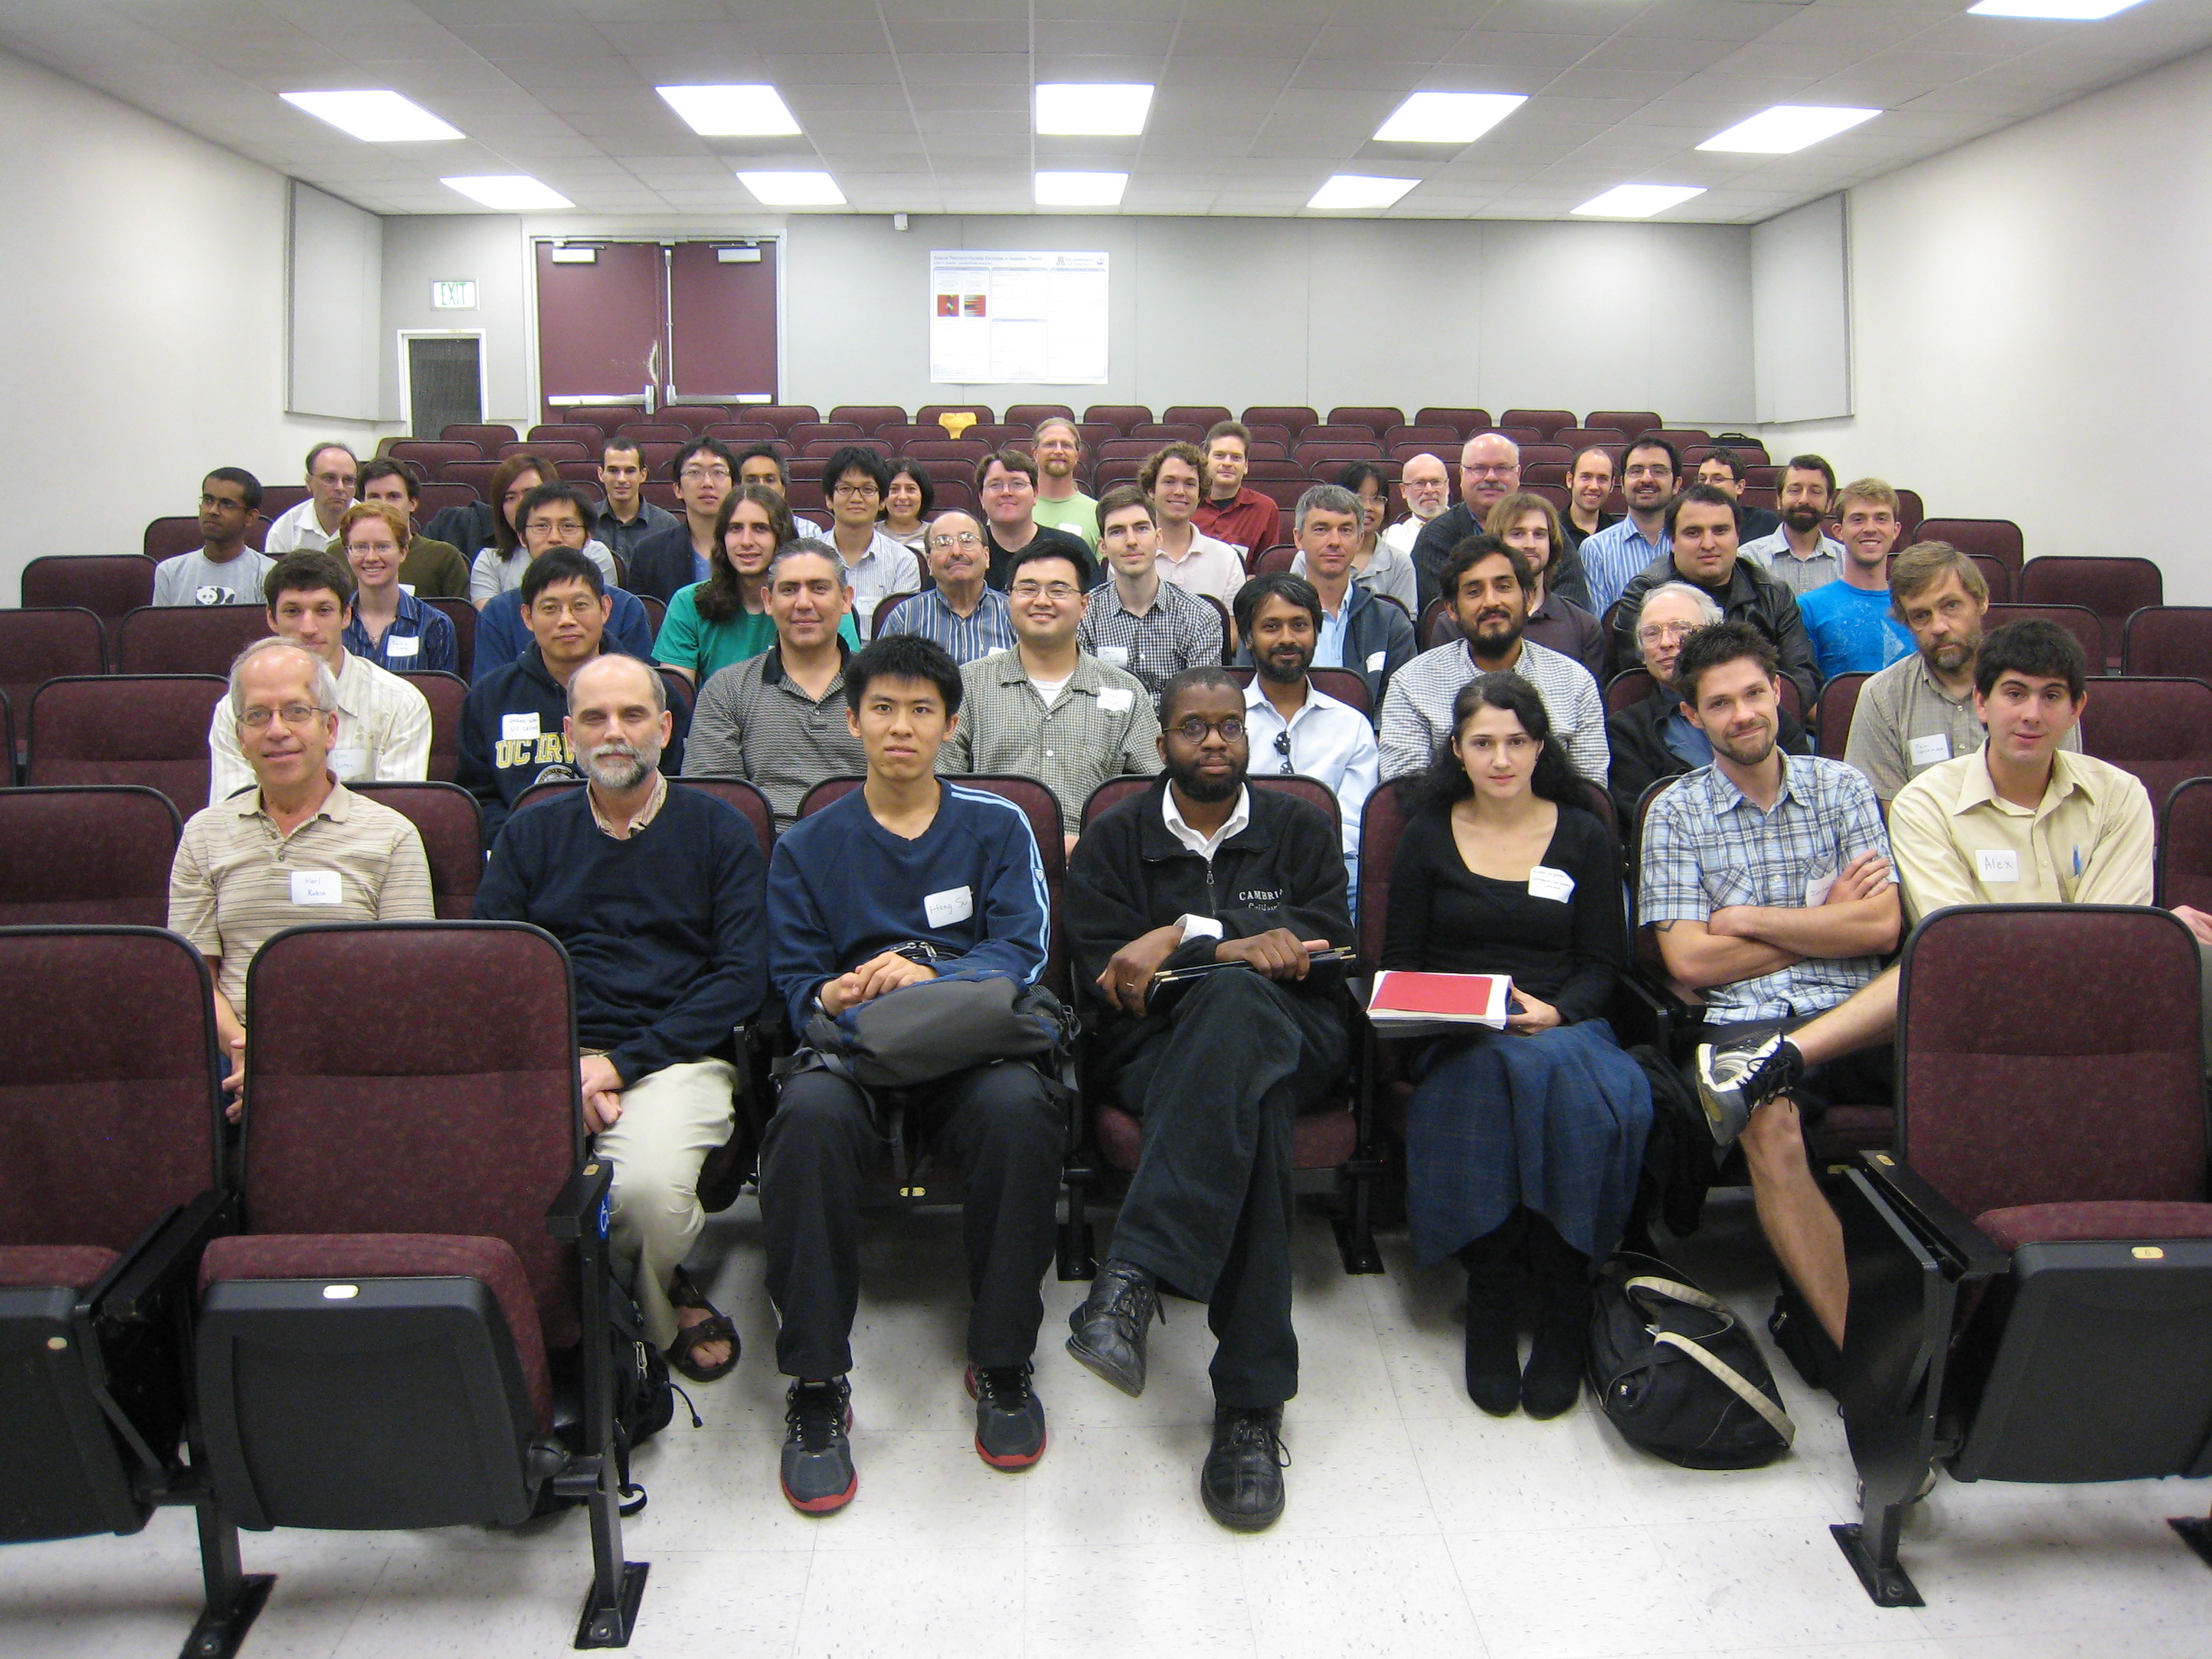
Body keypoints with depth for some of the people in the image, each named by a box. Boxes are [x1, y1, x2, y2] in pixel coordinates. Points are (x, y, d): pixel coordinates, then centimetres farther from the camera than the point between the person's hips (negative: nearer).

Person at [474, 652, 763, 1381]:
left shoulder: (718, 831, 11)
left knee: (650, 1186, -34)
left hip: (676, 1055, -2)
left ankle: (642, 1288, 3)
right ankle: (657, 1306, -5)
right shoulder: (530, 836, 19)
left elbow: (744, 974, 1)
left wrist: (624, 1062, -10)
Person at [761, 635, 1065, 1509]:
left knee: (1020, 1108, -36)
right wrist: (833, 995, -17)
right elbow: (794, 981, 8)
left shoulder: (997, 825, 12)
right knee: (809, 1112, -36)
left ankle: (1002, 1363, -16)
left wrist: (932, 977, -21)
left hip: (971, 1043, 0)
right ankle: (816, 1385, -22)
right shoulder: (808, 846, 15)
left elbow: (1022, 951, 0)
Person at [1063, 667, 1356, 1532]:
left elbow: (1323, 952, -1)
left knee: (1233, 1001, -40)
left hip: (1288, 1042, 1)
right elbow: (1103, 979, -1)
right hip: (1156, 1051, 0)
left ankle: (1134, 1276, -49)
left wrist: (1185, 937, -11)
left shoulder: (1300, 829, 16)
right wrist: (1235, 950, -9)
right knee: (1247, 1113, -40)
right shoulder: (1113, 840, 13)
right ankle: (1250, 1402, -44)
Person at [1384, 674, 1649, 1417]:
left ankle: (1561, 1297, -23)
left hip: (1563, 1025, 1)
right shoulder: (1427, 838, 14)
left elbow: (1602, 964, 9)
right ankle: (1493, 1289, -25)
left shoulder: (1585, 837, 15)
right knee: (1502, 1073, -38)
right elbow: (1399, 961, 12)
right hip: (1457, 1039, -1)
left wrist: (1554, 1012, -12)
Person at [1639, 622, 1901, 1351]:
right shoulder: (1676, 813, 10)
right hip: (1748, 1022, -2)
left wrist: (1745, 917, -1)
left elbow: (1883, 928, 2)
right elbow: (1691, 960, -1)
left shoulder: (1841, 787, 15)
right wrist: (1828, 921, 4)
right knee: (1771, 1129, -35)